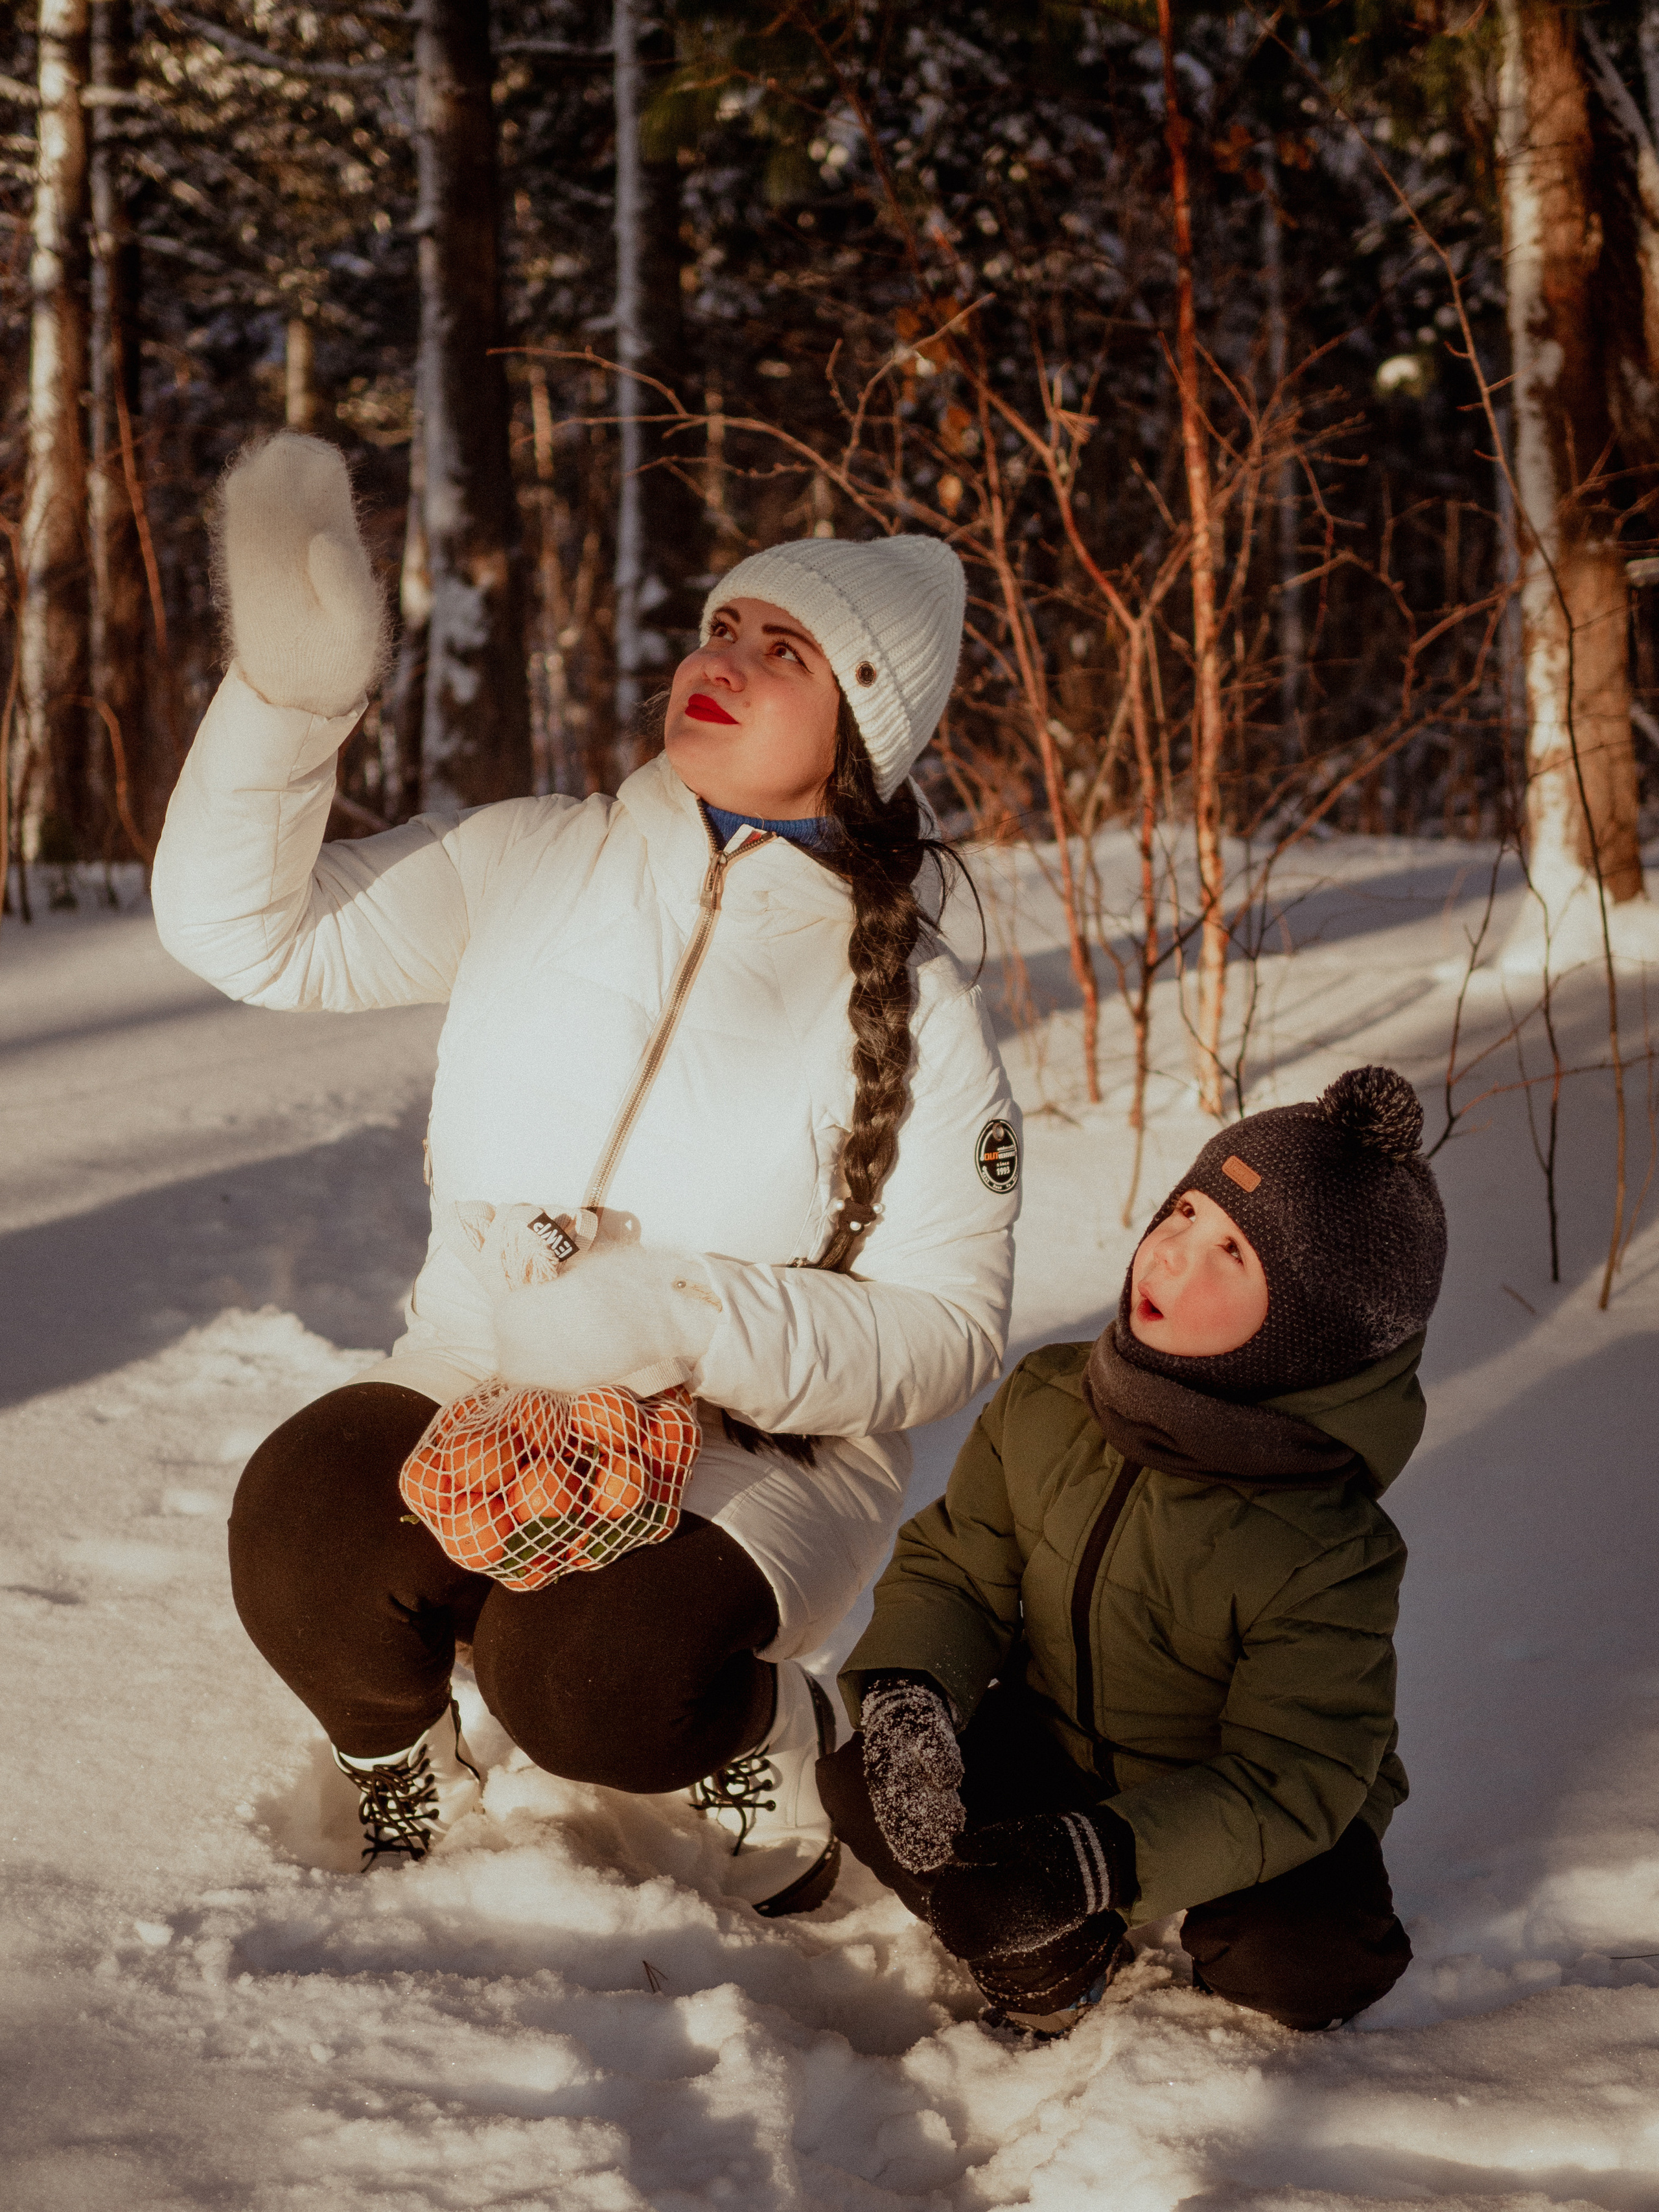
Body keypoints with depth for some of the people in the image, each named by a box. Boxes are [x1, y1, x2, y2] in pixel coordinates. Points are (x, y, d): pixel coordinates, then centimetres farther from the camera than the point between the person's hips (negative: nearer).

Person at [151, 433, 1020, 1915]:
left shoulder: (914, 1007, -5)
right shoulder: (528, 868, 2)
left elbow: (949, 1333, -8)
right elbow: (245, 929, -1)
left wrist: (680, 1319, -23)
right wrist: (294, 689, -17)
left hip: (755, 1448, -2)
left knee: (584, 1675, -32)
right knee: (304, 1530, -29)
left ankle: (785, 1742, 4)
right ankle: (409, 1782, 4)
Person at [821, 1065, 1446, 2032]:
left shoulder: (1331, 1558, -29)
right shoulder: (1045, 1405, -14)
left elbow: (1288, 1785, -29)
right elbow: (955, 1567, -5)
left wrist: (1100, 1859, -42)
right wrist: (906, 1695, -27)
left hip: (1239, 1811, -4)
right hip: (1057, 1750, 4)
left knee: (1303, 1962, -31)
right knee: (865, 1781, -19)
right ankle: (1052, 1969, 5)